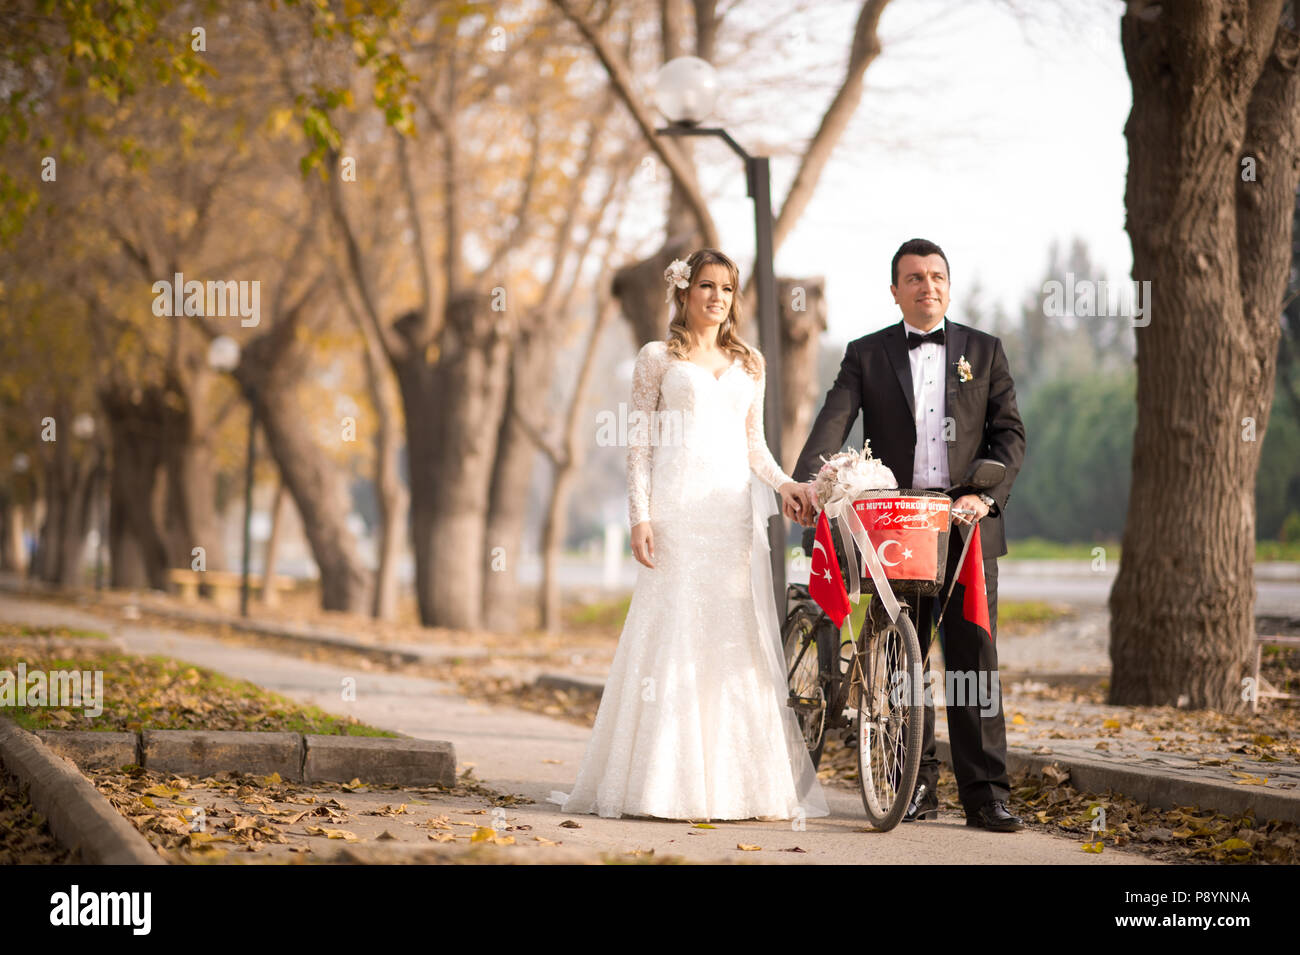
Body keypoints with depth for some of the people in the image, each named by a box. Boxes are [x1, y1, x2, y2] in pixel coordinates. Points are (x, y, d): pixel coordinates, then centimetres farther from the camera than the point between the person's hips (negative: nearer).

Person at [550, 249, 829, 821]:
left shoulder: (750, 364, 18)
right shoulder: (658, 358, 7)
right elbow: (639, 443, 2)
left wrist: (781, 483, 1)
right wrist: (640, 516, -7)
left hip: (734, 511, 4)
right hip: (675, 510, -4)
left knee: (738, 638, 0)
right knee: (671, 634, -7)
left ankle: (738, 779, 3)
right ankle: (666, 781, -4)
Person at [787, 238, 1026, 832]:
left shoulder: (984, 351, 12)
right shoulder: (867, 355, 9)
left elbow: (1009, 433, 6)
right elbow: (834, 421, -5)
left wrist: (986, 494, -11)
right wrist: (807, 481, -23)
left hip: (968, 524, 0)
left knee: (975, 658, -3)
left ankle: (986, 794, -2)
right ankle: (916, 787, 14)